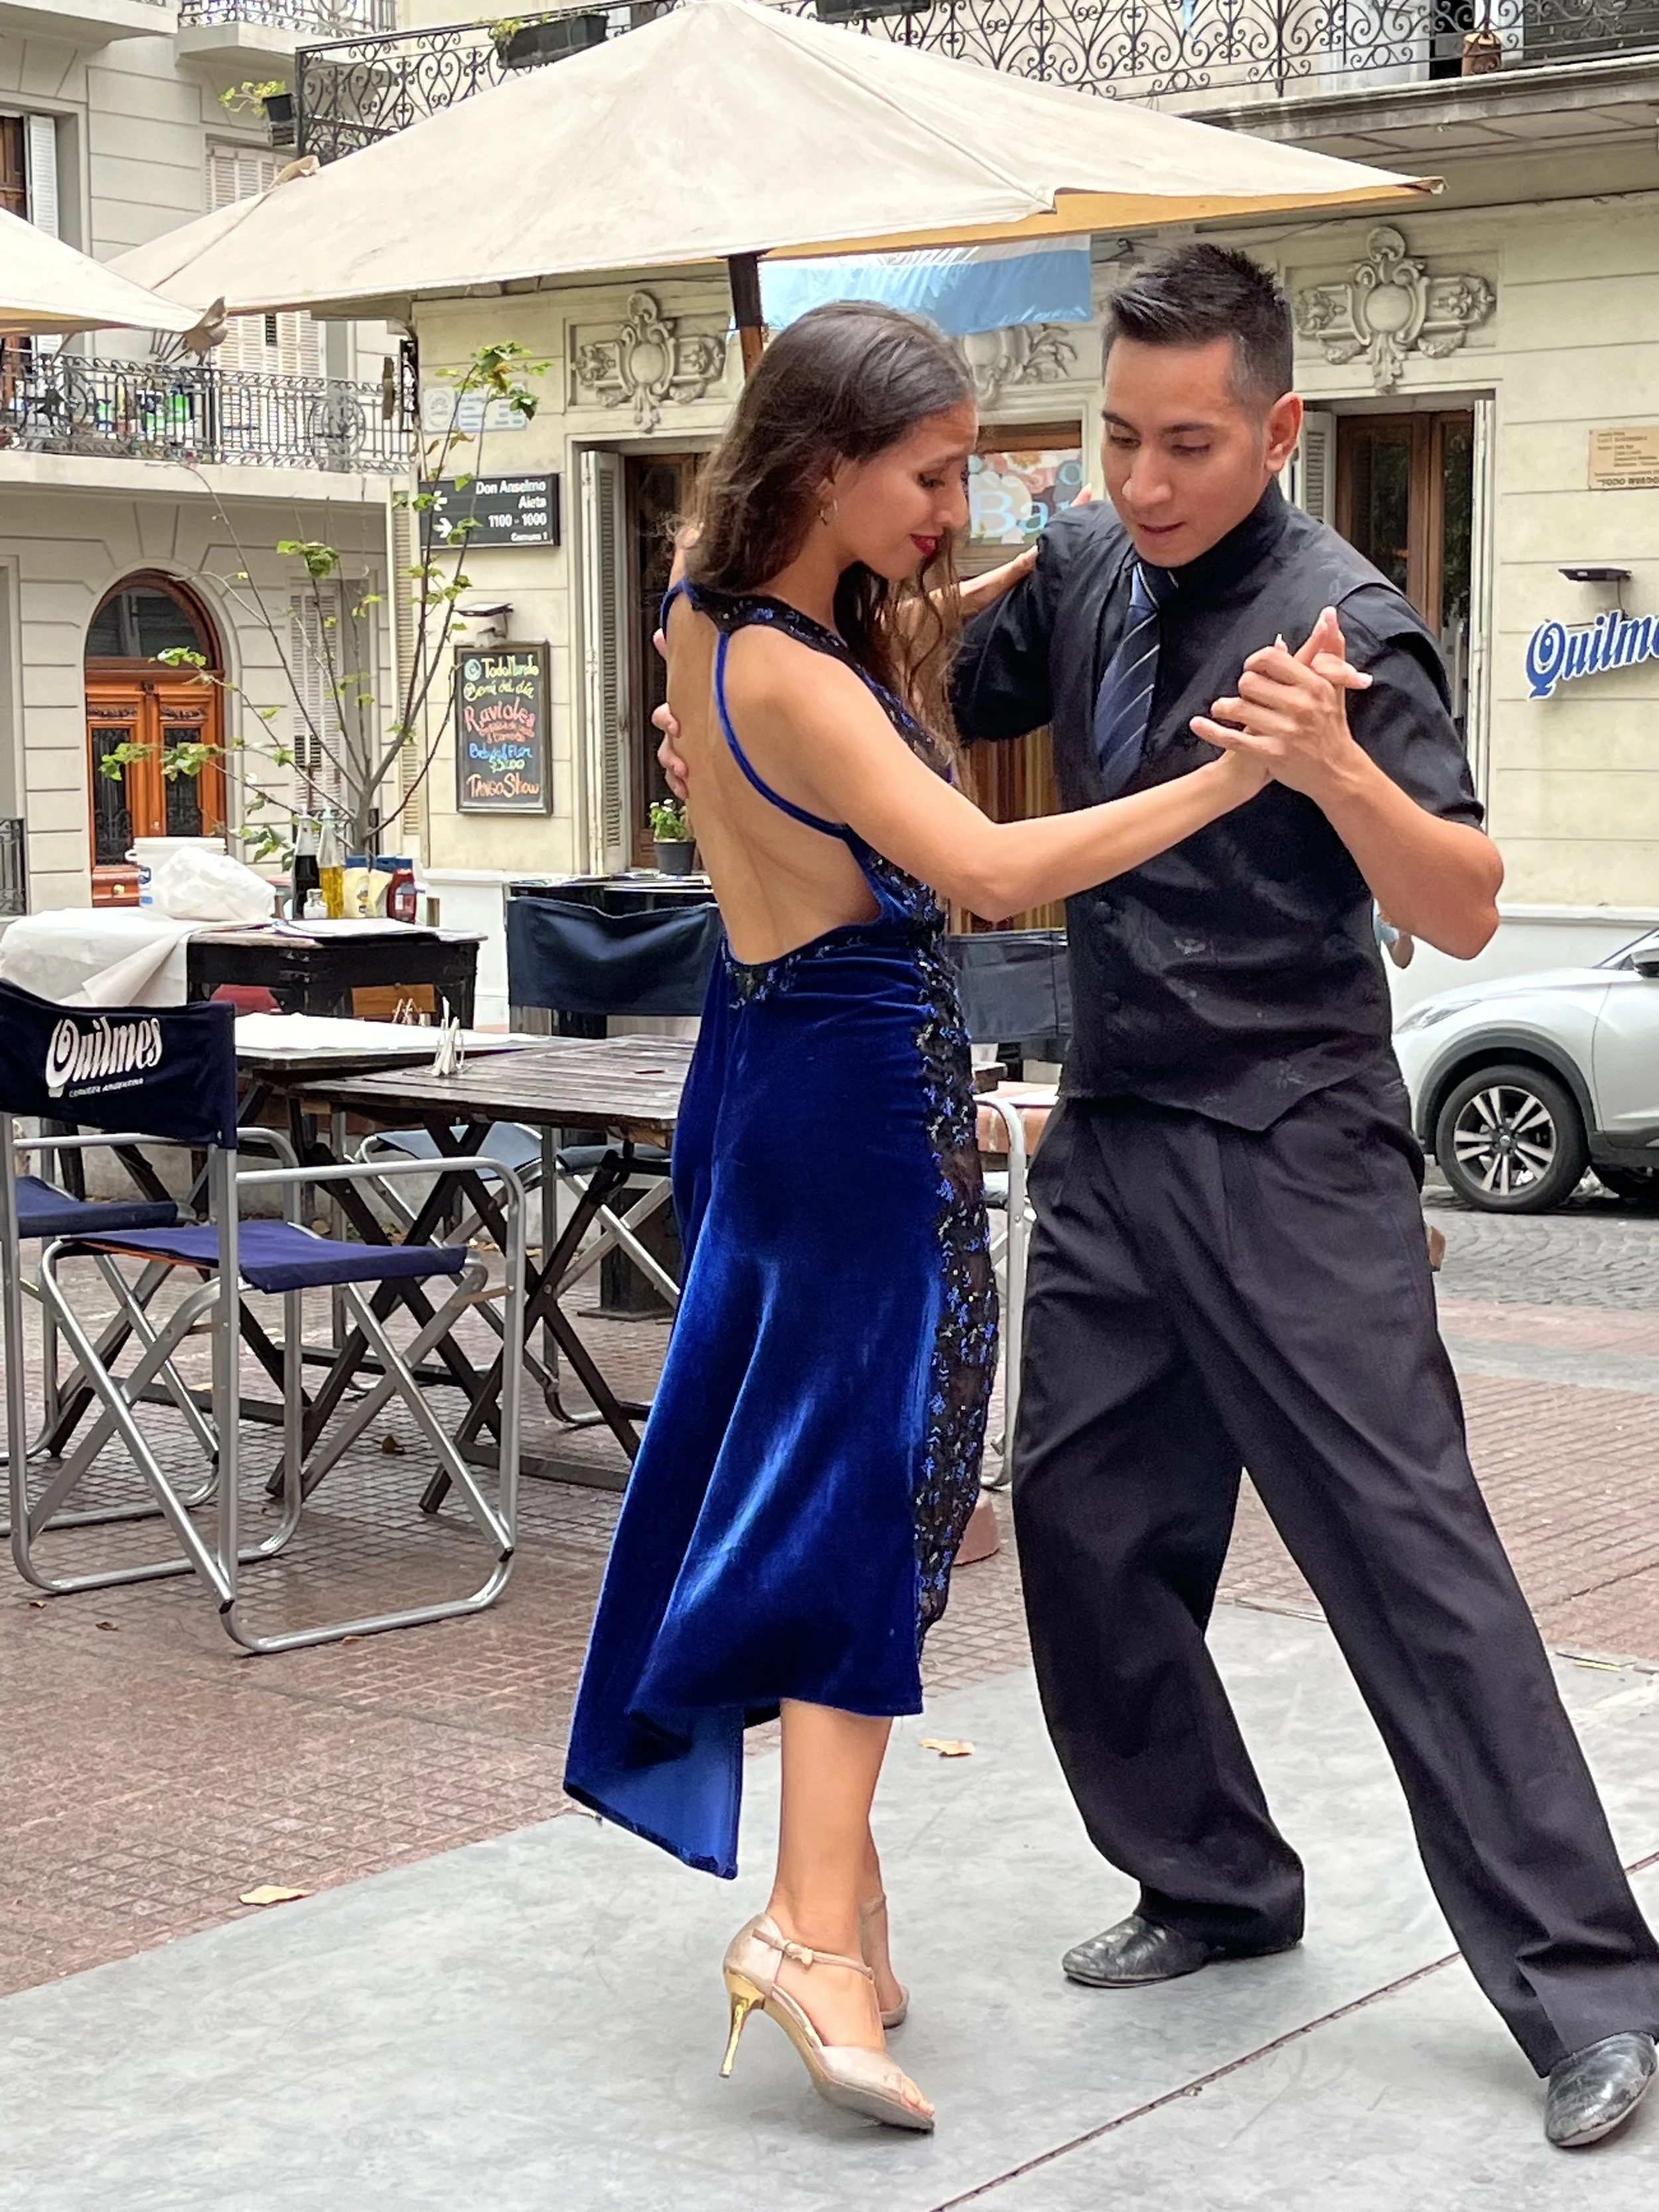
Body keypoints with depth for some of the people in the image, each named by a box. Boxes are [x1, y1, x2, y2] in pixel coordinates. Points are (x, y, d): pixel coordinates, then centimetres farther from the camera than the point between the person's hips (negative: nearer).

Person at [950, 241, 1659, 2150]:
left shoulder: (1343, 620, -14)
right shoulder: (1084, 569, 5)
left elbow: (1464, 913, -19)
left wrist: (1341, 773, -38)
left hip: (1286, 1155, -7)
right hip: (1113, 1136, 7)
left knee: (1404, 1542, -9)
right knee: (1085, 1523, 10)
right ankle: (1213, 1883, 28)